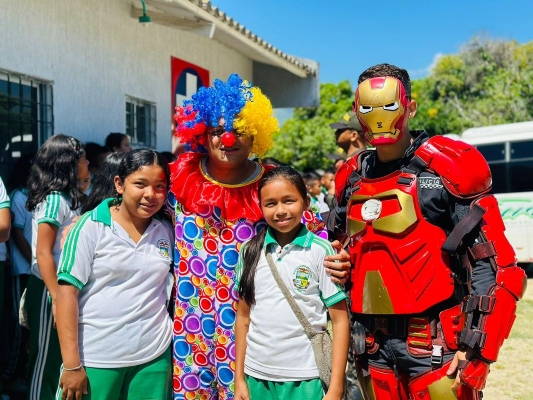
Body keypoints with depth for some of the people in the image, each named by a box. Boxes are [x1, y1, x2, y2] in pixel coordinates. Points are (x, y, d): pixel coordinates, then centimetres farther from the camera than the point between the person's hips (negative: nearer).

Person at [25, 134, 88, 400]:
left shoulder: (66, 197, 9)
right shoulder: (54, 199, -16)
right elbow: (43, 253, -19)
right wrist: (57, 299, -21)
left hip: (63, 287, 8)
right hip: (49, 290, -8)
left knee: (58, 357, 15)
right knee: (47, 359, 3)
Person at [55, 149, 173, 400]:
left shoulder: (167, 231, 4)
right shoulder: (91, 227, -7)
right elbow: (66, 292, -9)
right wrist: (72, 364, -12)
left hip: (154, 357, 3)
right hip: (95, 359, -3)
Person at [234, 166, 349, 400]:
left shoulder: (320, 251, -7)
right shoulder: (250, 251, 2)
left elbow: (340, 320, -6)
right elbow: (243, 316, 7)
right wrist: (239, 378, 7)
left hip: (306, 377, -3)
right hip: (257, 375, 3)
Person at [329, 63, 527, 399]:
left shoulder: (445, 168, -10)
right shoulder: (353, 179, 7)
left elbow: (495, 263, -12)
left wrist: (476, 347, -16)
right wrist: (353, 329, 13)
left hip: (436, 341, -5)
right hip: (373, 344, 6)